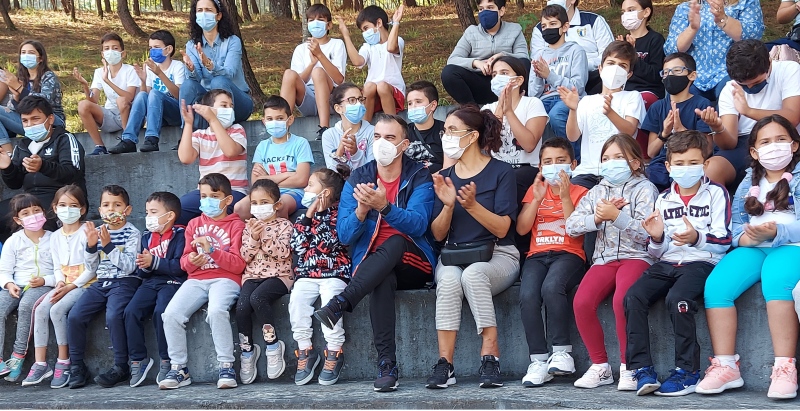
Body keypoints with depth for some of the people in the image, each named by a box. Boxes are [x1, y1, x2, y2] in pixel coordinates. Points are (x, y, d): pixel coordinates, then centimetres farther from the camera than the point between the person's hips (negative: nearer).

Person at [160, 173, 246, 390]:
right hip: (196, 280, 5)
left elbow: (238, 265, -4)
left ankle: (226, 367, -25)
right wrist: (190, 261, -8)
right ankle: (179, 368, -9)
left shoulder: (236, 225, 5)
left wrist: (212, 250, -16)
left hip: (225, 279, -5)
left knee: (216, 310, -36)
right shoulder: (194, 224, 21)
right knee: (171, 314, -21)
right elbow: (184, 260, 17)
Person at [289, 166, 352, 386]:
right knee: (296, 300, -23)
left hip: (334, 272, -4)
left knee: (330, 301, -30)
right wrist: (308, 217, -4)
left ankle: (334, 352, -17)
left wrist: (319, 214, -8)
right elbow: (298, 246, 2)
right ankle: (305, 350, -14)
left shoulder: (337, 214, 1)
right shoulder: (304, 216, 17)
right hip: (306, 274, 4)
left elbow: (327, 244, -13)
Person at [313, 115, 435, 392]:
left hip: (414, 265, -1)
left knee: (394, 243, -36)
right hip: (370, 267, 1)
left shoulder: (419, 177, 1)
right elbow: (344, 236, -1)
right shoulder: (357, 180, 8)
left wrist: (384, 206, -34)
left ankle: (339, 305, -41)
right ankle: (387, 364, -40)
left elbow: (417, 225, -17)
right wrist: (362, 209, -21)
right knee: (384, 279, -36)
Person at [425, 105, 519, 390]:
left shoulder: (501, 172, -1)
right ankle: (445, 364, -34)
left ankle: (490, 356, -31)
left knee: (472, 274, -37)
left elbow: (502, 228, -8)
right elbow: (438, 235, 8)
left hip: (497, 255, -3)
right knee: (449, 278, -33)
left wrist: (472, 205, -23)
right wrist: (448, 205, -11)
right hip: (453, 256, 3)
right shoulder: (445, 177, 12)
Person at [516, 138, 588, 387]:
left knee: (551, 287, -36)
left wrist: (565, 197, -11)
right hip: (537, 254, 3)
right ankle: (538, 360, -24)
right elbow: (521, 229, 7)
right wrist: (537, 199, -3)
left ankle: (562, 352, -24)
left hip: (568, 254, -3)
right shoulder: (535, 189, 19)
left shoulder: (580, 192, 9)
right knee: (527, 296, -28)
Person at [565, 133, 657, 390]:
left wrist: (616, 216, -21)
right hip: (604, 258, 5)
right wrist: (597, 217, -8)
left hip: (635, 256, -5)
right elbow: (571, 225, 8)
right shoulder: (598, 191, 18)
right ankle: (600, 366, -7)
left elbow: (646, 231, -11)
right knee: (581, 302, -22)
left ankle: (628, 367, -18)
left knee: (621, 299, -34)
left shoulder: (644, 189, 3)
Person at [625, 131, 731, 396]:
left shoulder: (716, 193, 4)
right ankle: (641, 368, -20)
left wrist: (697, 238, -24)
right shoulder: (664, 199, 18)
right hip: (667, 264, 5)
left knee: (677, 297, -34)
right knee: (633, 297, -22)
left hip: (701, 262, -5)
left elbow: (724, 241, -5)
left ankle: (688, 370, -21)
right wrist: (656, 238, -4)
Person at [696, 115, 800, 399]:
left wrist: (776, 232, -24)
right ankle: (726, 366, -22)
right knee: (715, 285, -24)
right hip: (752, 248, 5)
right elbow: (734, 228, 12)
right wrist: (747, 237, -11)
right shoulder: (748, 184, 20)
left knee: (775, 279, -39)